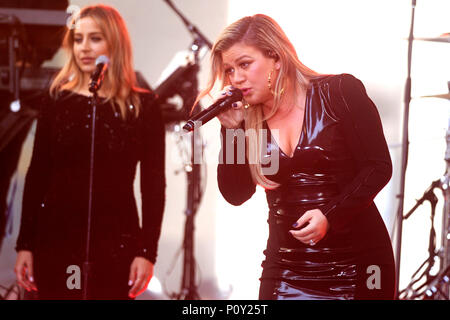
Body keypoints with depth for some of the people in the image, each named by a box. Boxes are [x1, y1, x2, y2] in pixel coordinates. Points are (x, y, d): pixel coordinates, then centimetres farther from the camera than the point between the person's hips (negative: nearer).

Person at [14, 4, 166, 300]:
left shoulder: (143, 106, 0)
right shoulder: (56, 100, 6)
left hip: (115, 241, -2)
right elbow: (37, 175, 6)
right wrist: (25, 244, 2)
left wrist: (147, 251, -8)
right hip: (56, 236, 2)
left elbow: (154, 184, -1)